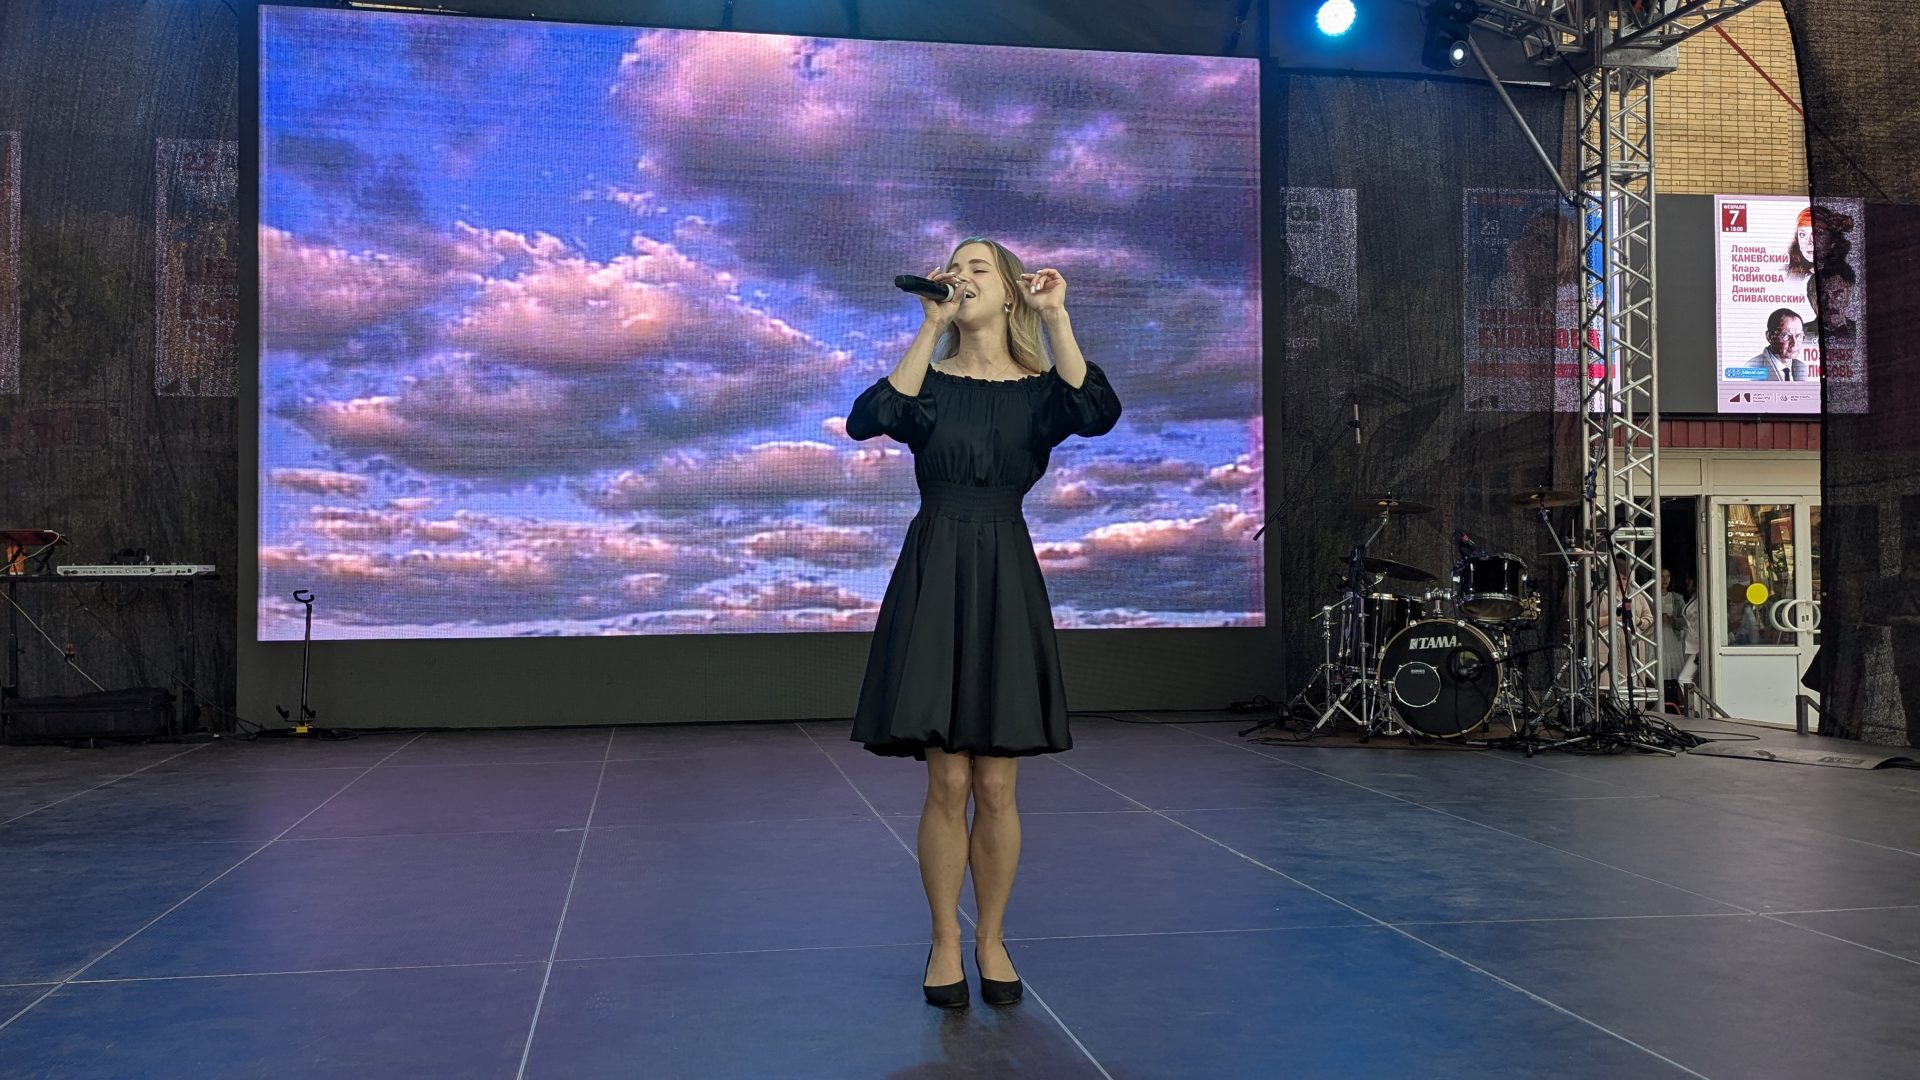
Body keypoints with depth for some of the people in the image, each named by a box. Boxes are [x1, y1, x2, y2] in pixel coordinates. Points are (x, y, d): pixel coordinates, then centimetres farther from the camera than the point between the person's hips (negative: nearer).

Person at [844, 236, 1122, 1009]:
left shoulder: (1038, 390, 6)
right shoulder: (928, 380, 7)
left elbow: (1098, 413, -18)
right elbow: (867, 420, -16)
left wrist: (1056, 318, -14)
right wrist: (930, 327, -13)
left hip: (1006, 582, 0)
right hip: (934, 576, 0)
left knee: (995, 786, 2)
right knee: (947, 781, -1)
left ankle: (991, 939, 19)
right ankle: (945, 942, 15)